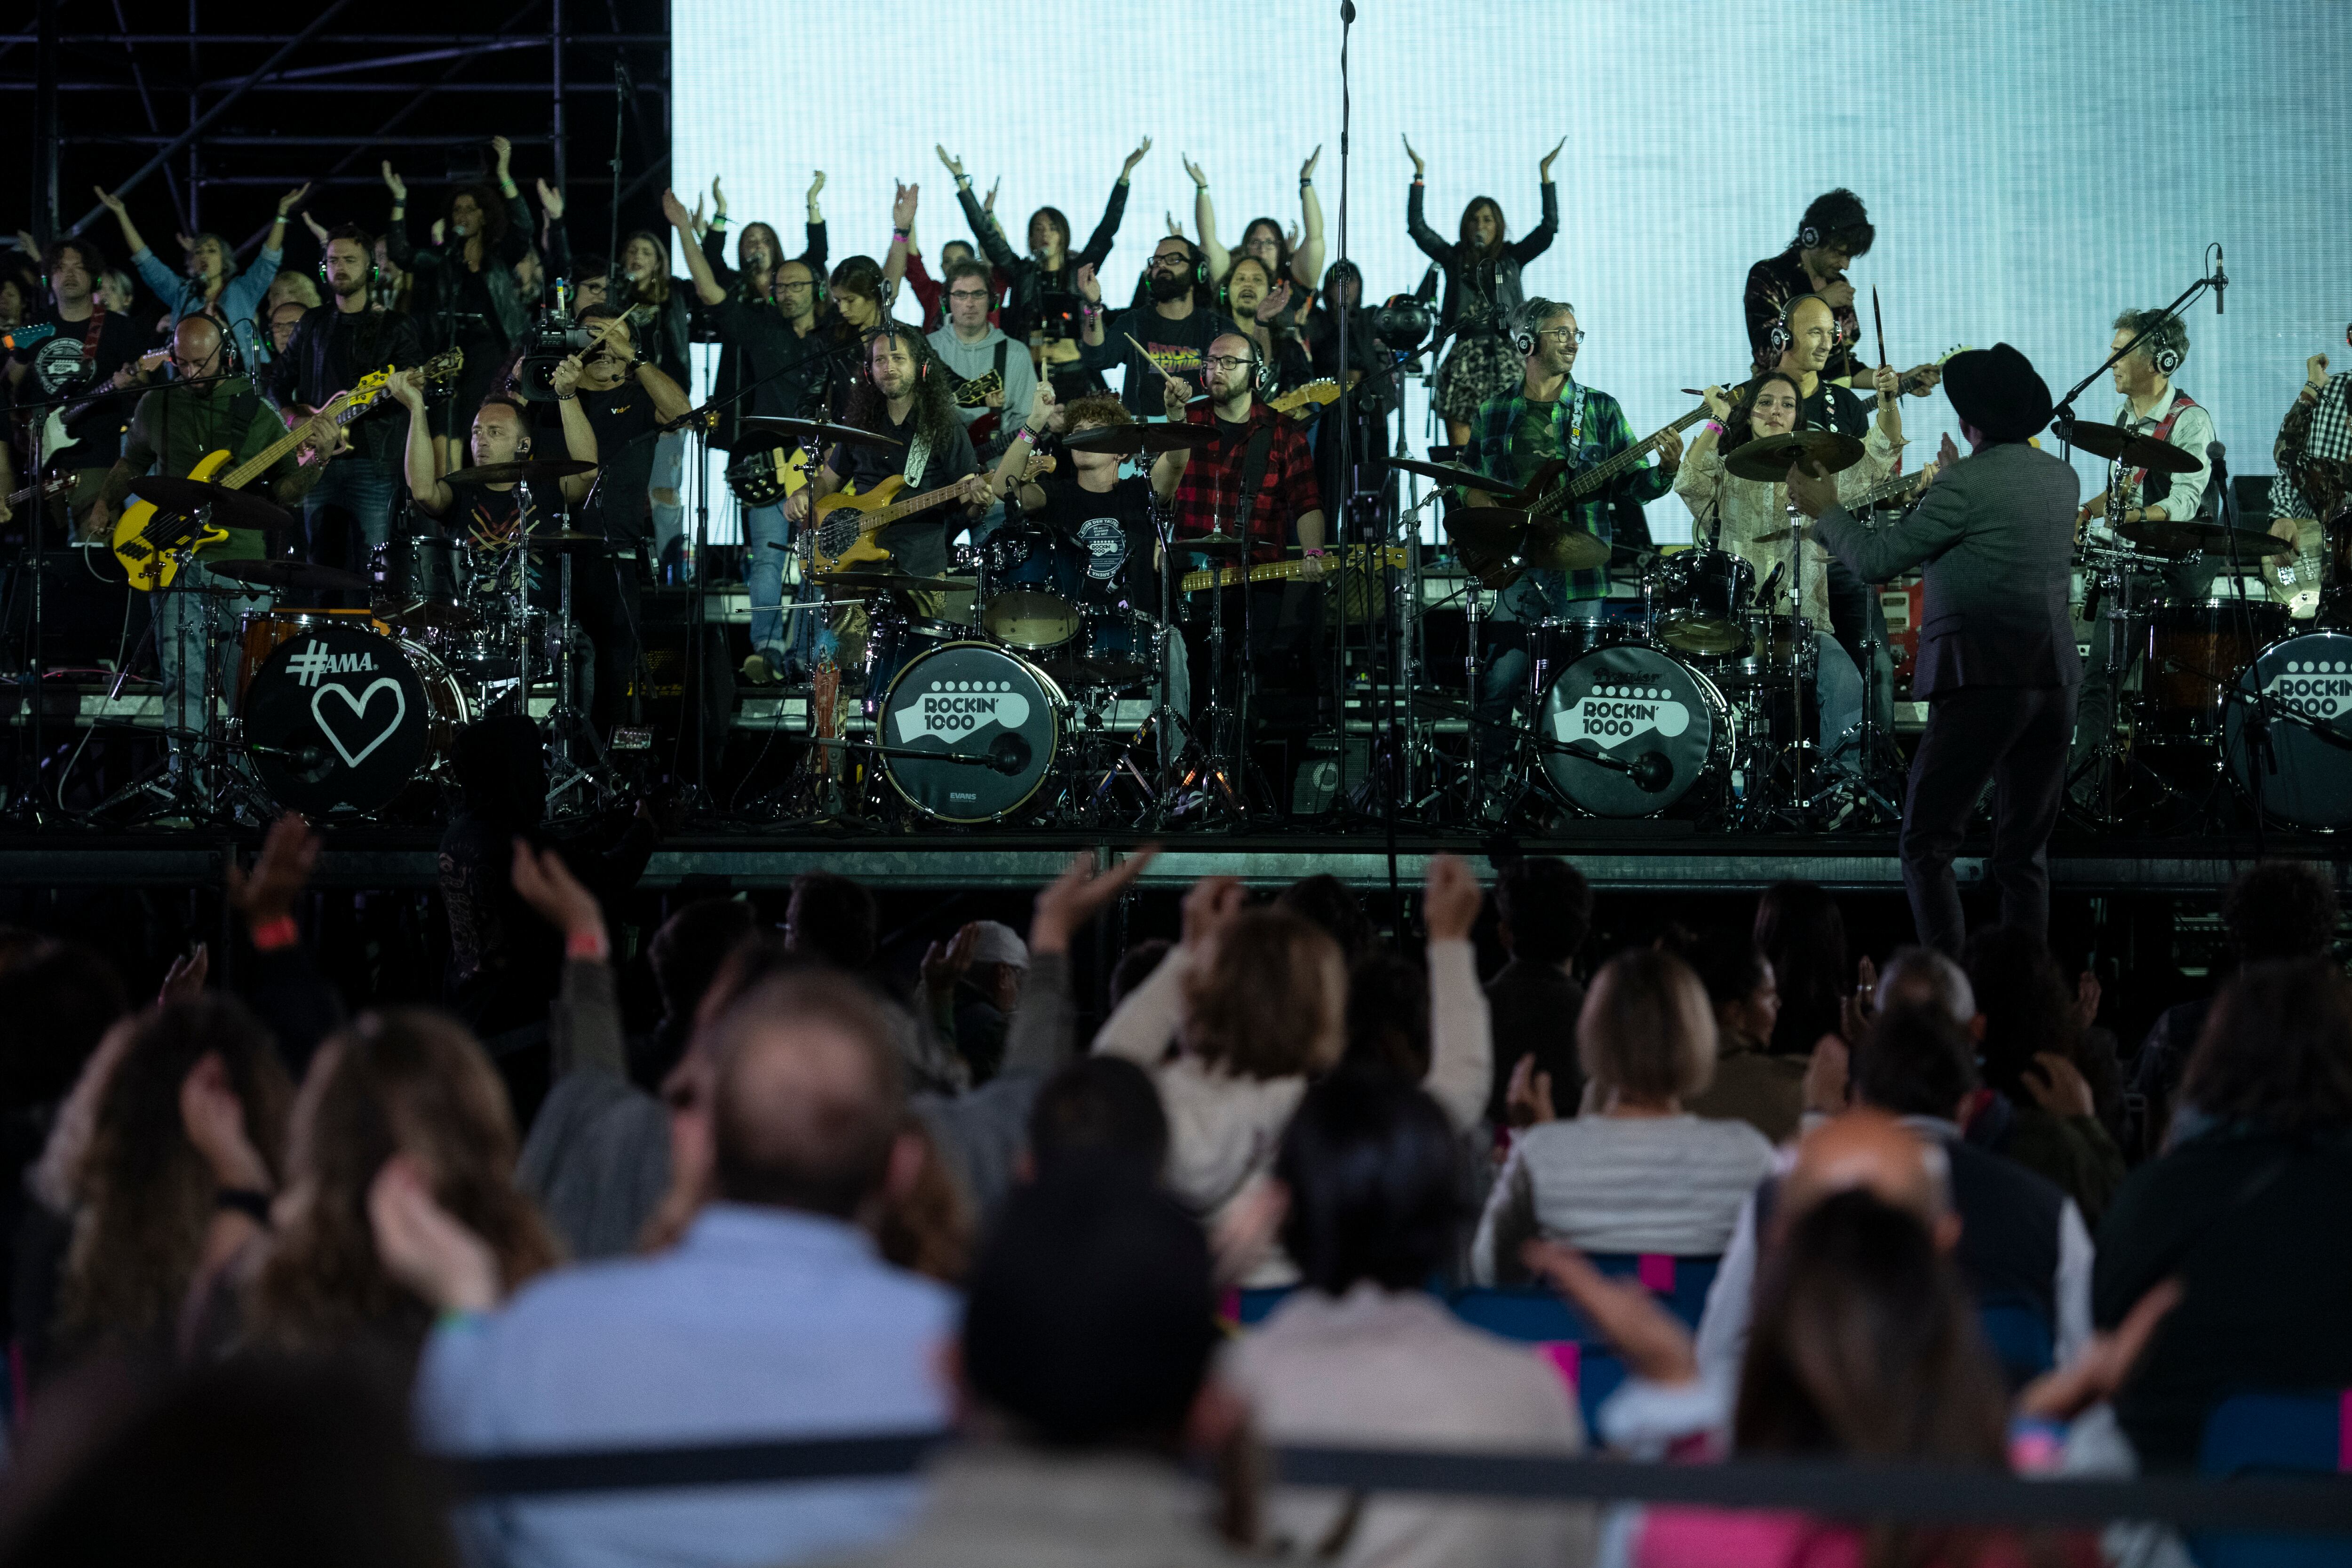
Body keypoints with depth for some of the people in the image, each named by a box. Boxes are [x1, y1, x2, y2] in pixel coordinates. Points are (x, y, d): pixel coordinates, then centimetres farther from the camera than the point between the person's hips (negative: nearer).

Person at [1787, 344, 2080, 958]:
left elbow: (1876, 560, -7)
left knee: (1927, 844, -3)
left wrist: (1824, 511, 9)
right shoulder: (2063, 480, 12)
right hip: (2055, 678, 7)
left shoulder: (1964, 486, -10)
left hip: (1983, 679, -7)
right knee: (2024, 854, 11)